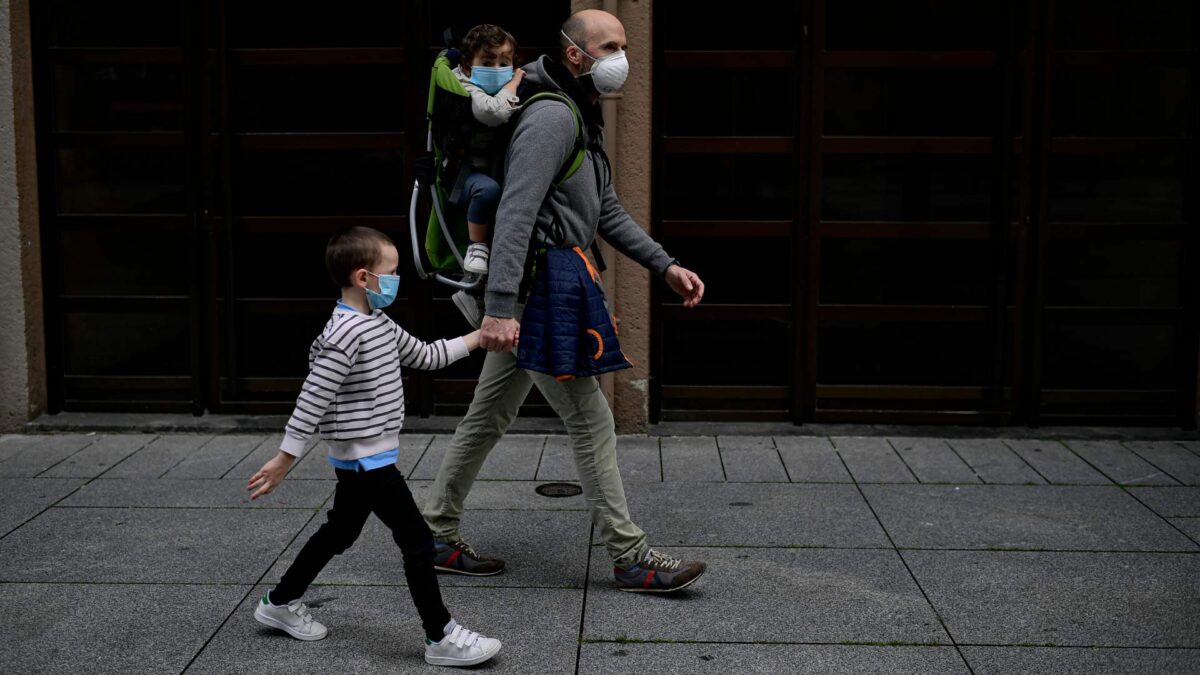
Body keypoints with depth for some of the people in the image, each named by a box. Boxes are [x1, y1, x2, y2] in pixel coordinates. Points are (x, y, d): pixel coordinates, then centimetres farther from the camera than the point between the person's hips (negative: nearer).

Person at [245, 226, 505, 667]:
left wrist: (477, 338, 21)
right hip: (367, 459, -10)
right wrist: (284, 460, -19)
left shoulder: (380, 325, 9)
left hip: (366, 459, 11)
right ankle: (441, 638, 2)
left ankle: (280, 603, 37)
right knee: (418, 542, -6)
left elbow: (425, 356, 22)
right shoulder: (346, 333, -22)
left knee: (340, 532, 22)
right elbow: (312, 399, -21)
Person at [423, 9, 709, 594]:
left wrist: (665, 266, 16)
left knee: (488, 419, 16)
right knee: (590, 419, -4)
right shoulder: (551, 116, -16)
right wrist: (501, 307, -32)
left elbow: (607, 213, 24)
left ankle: (436, 536, 27)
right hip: (531, 296, -11)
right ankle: (631, 558, 5)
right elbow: (515, 213, -25)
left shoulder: (582, 119, 19)